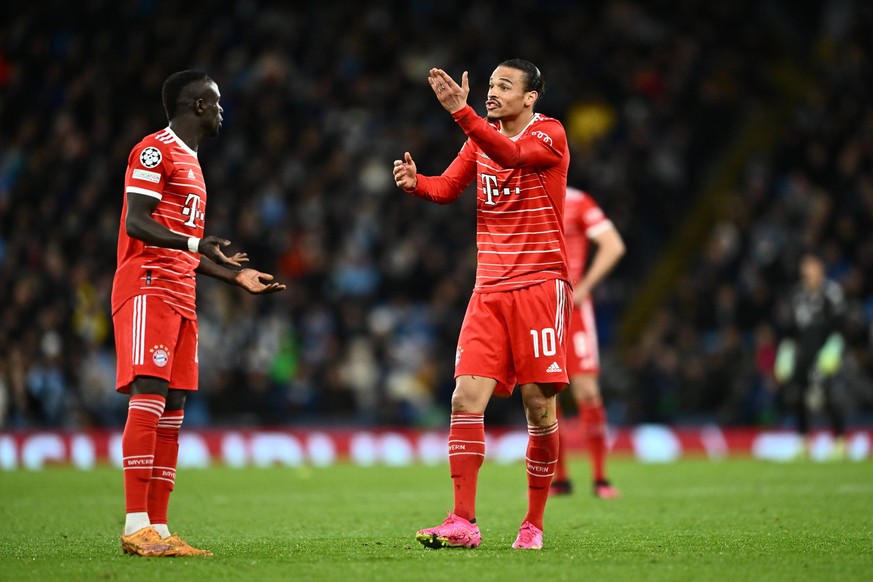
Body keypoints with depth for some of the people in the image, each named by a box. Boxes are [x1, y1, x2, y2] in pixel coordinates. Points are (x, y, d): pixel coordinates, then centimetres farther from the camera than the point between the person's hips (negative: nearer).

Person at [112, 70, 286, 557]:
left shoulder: (190, 162, 26)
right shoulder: (155, 151, -3)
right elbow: (136, 222, -15)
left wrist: (237, 275, 27)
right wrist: (196, 242, -26)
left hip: (180, 296, 10)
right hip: (148, 287, -10)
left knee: (173, 410, 4)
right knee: (148, 398, -16)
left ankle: (159, 529, 3)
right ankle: (137, 526, -21)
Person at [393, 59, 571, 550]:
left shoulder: (550, 135, -7)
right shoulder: (480, 139, 13)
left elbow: (511, 154, -27)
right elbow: (448, 187, 4)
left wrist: (460, 110, -38)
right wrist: (416, 182, -18)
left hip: (540, 284, -5)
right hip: (490, 288, 5)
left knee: (539, 405, -3)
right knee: (466, 397, -8)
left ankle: (534, 524, 9)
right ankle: (463, 523, -8)